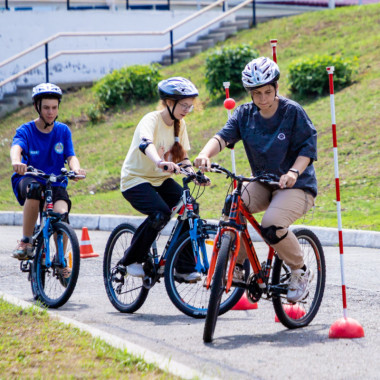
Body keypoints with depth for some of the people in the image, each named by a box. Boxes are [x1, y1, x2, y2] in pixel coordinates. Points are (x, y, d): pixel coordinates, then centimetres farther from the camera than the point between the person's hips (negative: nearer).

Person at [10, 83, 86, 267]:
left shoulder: (63, 131, 4)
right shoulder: (25, 131, -5)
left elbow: (71, 156, -6)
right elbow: (16, 147, -26)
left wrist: (76, 169, -32)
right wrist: (16, 162, -51)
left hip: (56, 183, 2)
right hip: (27, 180, -2)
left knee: (62, 215, -28)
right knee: (34, 188, -39)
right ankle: (26, 242, -25)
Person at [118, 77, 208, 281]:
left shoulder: (179, 125, 2)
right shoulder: (151, 120, -21)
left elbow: (181, 156, 7)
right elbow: (146, 144, -42)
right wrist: (160, 162, -62)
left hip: (161, 180, 7)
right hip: (135, 179, -7)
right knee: (160, 212, -30)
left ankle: (184, 266, -5)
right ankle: (130, 261, -11)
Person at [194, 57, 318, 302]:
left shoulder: (292, 112, -10)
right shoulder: (245, 114, 1)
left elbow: (308, 147, -12)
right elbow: (224, 136, -14)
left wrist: (294, 172, -31)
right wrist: (205, 154, -35)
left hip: (297, 185, -5)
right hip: (263, 183, 5)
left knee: (271, 225, -31)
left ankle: (301, 272, -4)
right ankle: (237, 265, -4)